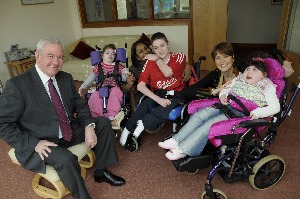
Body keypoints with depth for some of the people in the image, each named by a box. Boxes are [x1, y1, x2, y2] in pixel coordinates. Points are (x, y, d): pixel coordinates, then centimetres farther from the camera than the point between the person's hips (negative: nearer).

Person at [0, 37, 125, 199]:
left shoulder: (66, 78, 1)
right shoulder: (17, 85, -17)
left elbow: (80, 105, 7)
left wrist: (89, 126, -13)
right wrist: (34, 144, -23)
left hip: (71, 132, 7)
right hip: (40, 143, -6)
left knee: (103, 123, 1)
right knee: (66, 159, -34)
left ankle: (100, 171, 13)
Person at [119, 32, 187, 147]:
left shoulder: (179, 57, -2)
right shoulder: (150, 62, -1)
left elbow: (168, 73, -21)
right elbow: (140, 86, -12)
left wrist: (157, 59, -5)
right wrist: (158, 99, -24)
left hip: (175, 95, -1)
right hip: (157, 94, 2)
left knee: (162, 112, -34)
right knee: (145, 105, -30)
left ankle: (142, 124, -18)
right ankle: (127, 130, -18)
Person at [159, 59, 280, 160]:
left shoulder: (266, 87, 1)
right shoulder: (239, 80, 16)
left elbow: (275, 107, -6)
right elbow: (226, 89, 24)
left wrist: (257, 112, -21)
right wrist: (223, 95, 0)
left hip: (240, 114, -6)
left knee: (210, 123, -26)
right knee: (200, 114, -16)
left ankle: (183, 150, -24)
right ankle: (176, 140, -15)